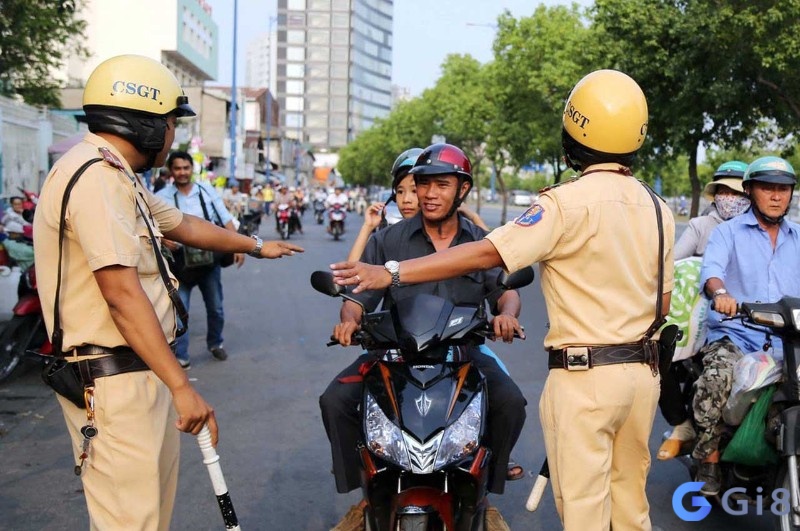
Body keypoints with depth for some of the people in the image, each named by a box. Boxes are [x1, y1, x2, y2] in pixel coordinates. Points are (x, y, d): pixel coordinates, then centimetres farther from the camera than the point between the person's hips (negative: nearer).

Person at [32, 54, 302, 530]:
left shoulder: (118, 177, 16)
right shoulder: (96, 176, -17)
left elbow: (184, 226, 31)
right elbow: (121, 292, -24)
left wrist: (256, 246, 44)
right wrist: (182, 386, -24)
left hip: (137, 371, 11)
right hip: (113, 379, -11)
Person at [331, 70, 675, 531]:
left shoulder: (569, 203, -14)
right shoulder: (658, 210, 7)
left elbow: (486, 254, -21)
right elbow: (662, 305, 11)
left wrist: (391, 273, -20)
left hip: (585, 375, -7)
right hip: (645, 371, 7)